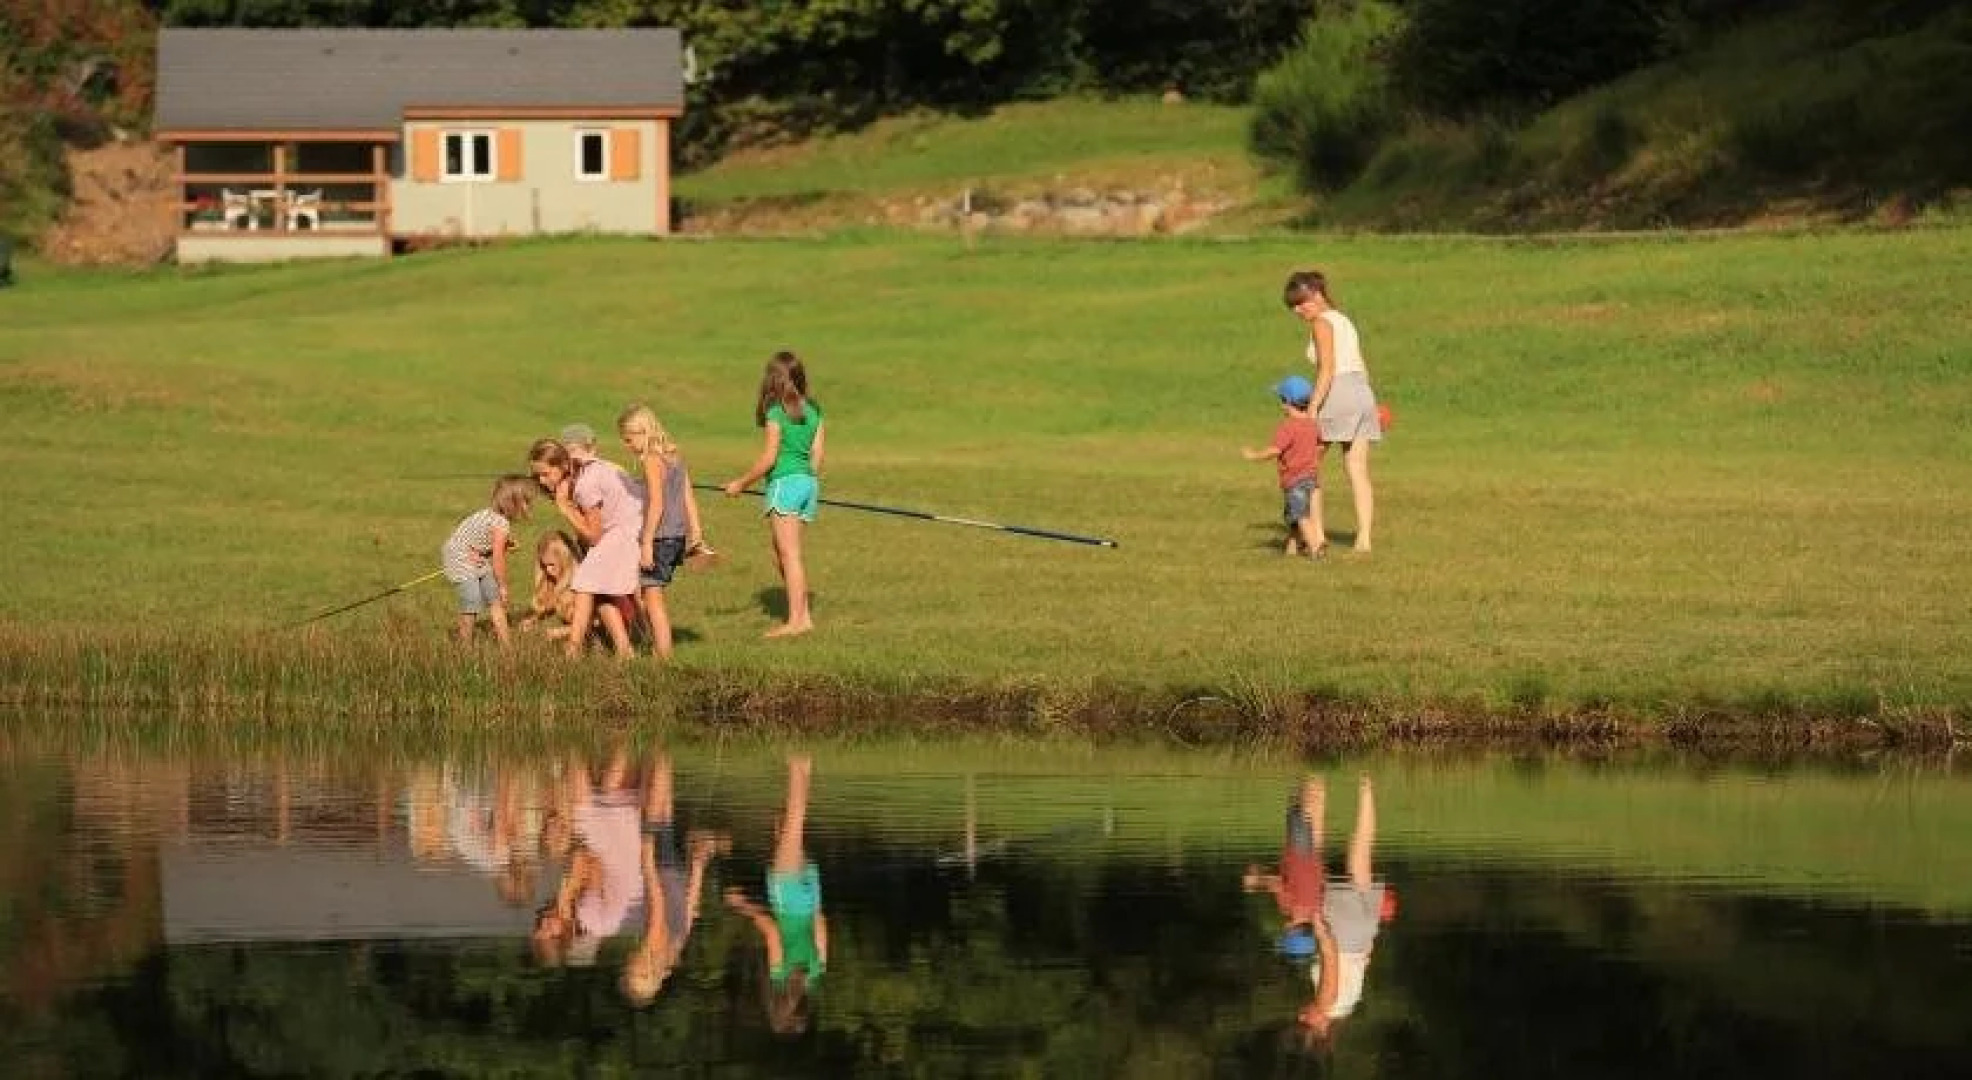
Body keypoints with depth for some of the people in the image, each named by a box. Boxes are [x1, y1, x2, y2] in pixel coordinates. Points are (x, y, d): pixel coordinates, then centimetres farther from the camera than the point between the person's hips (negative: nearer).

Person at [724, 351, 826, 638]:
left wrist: (741, 483, -2)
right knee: (780, 555, 15)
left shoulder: (776, 413, -10)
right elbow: (817, 453, 11)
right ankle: (803, 614, 13)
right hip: (809, 482, 7)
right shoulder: (813, 411, 9)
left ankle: (797, 620, -8)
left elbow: (768, 458, -12)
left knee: (790, 553, -6)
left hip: (785, 482, -7)